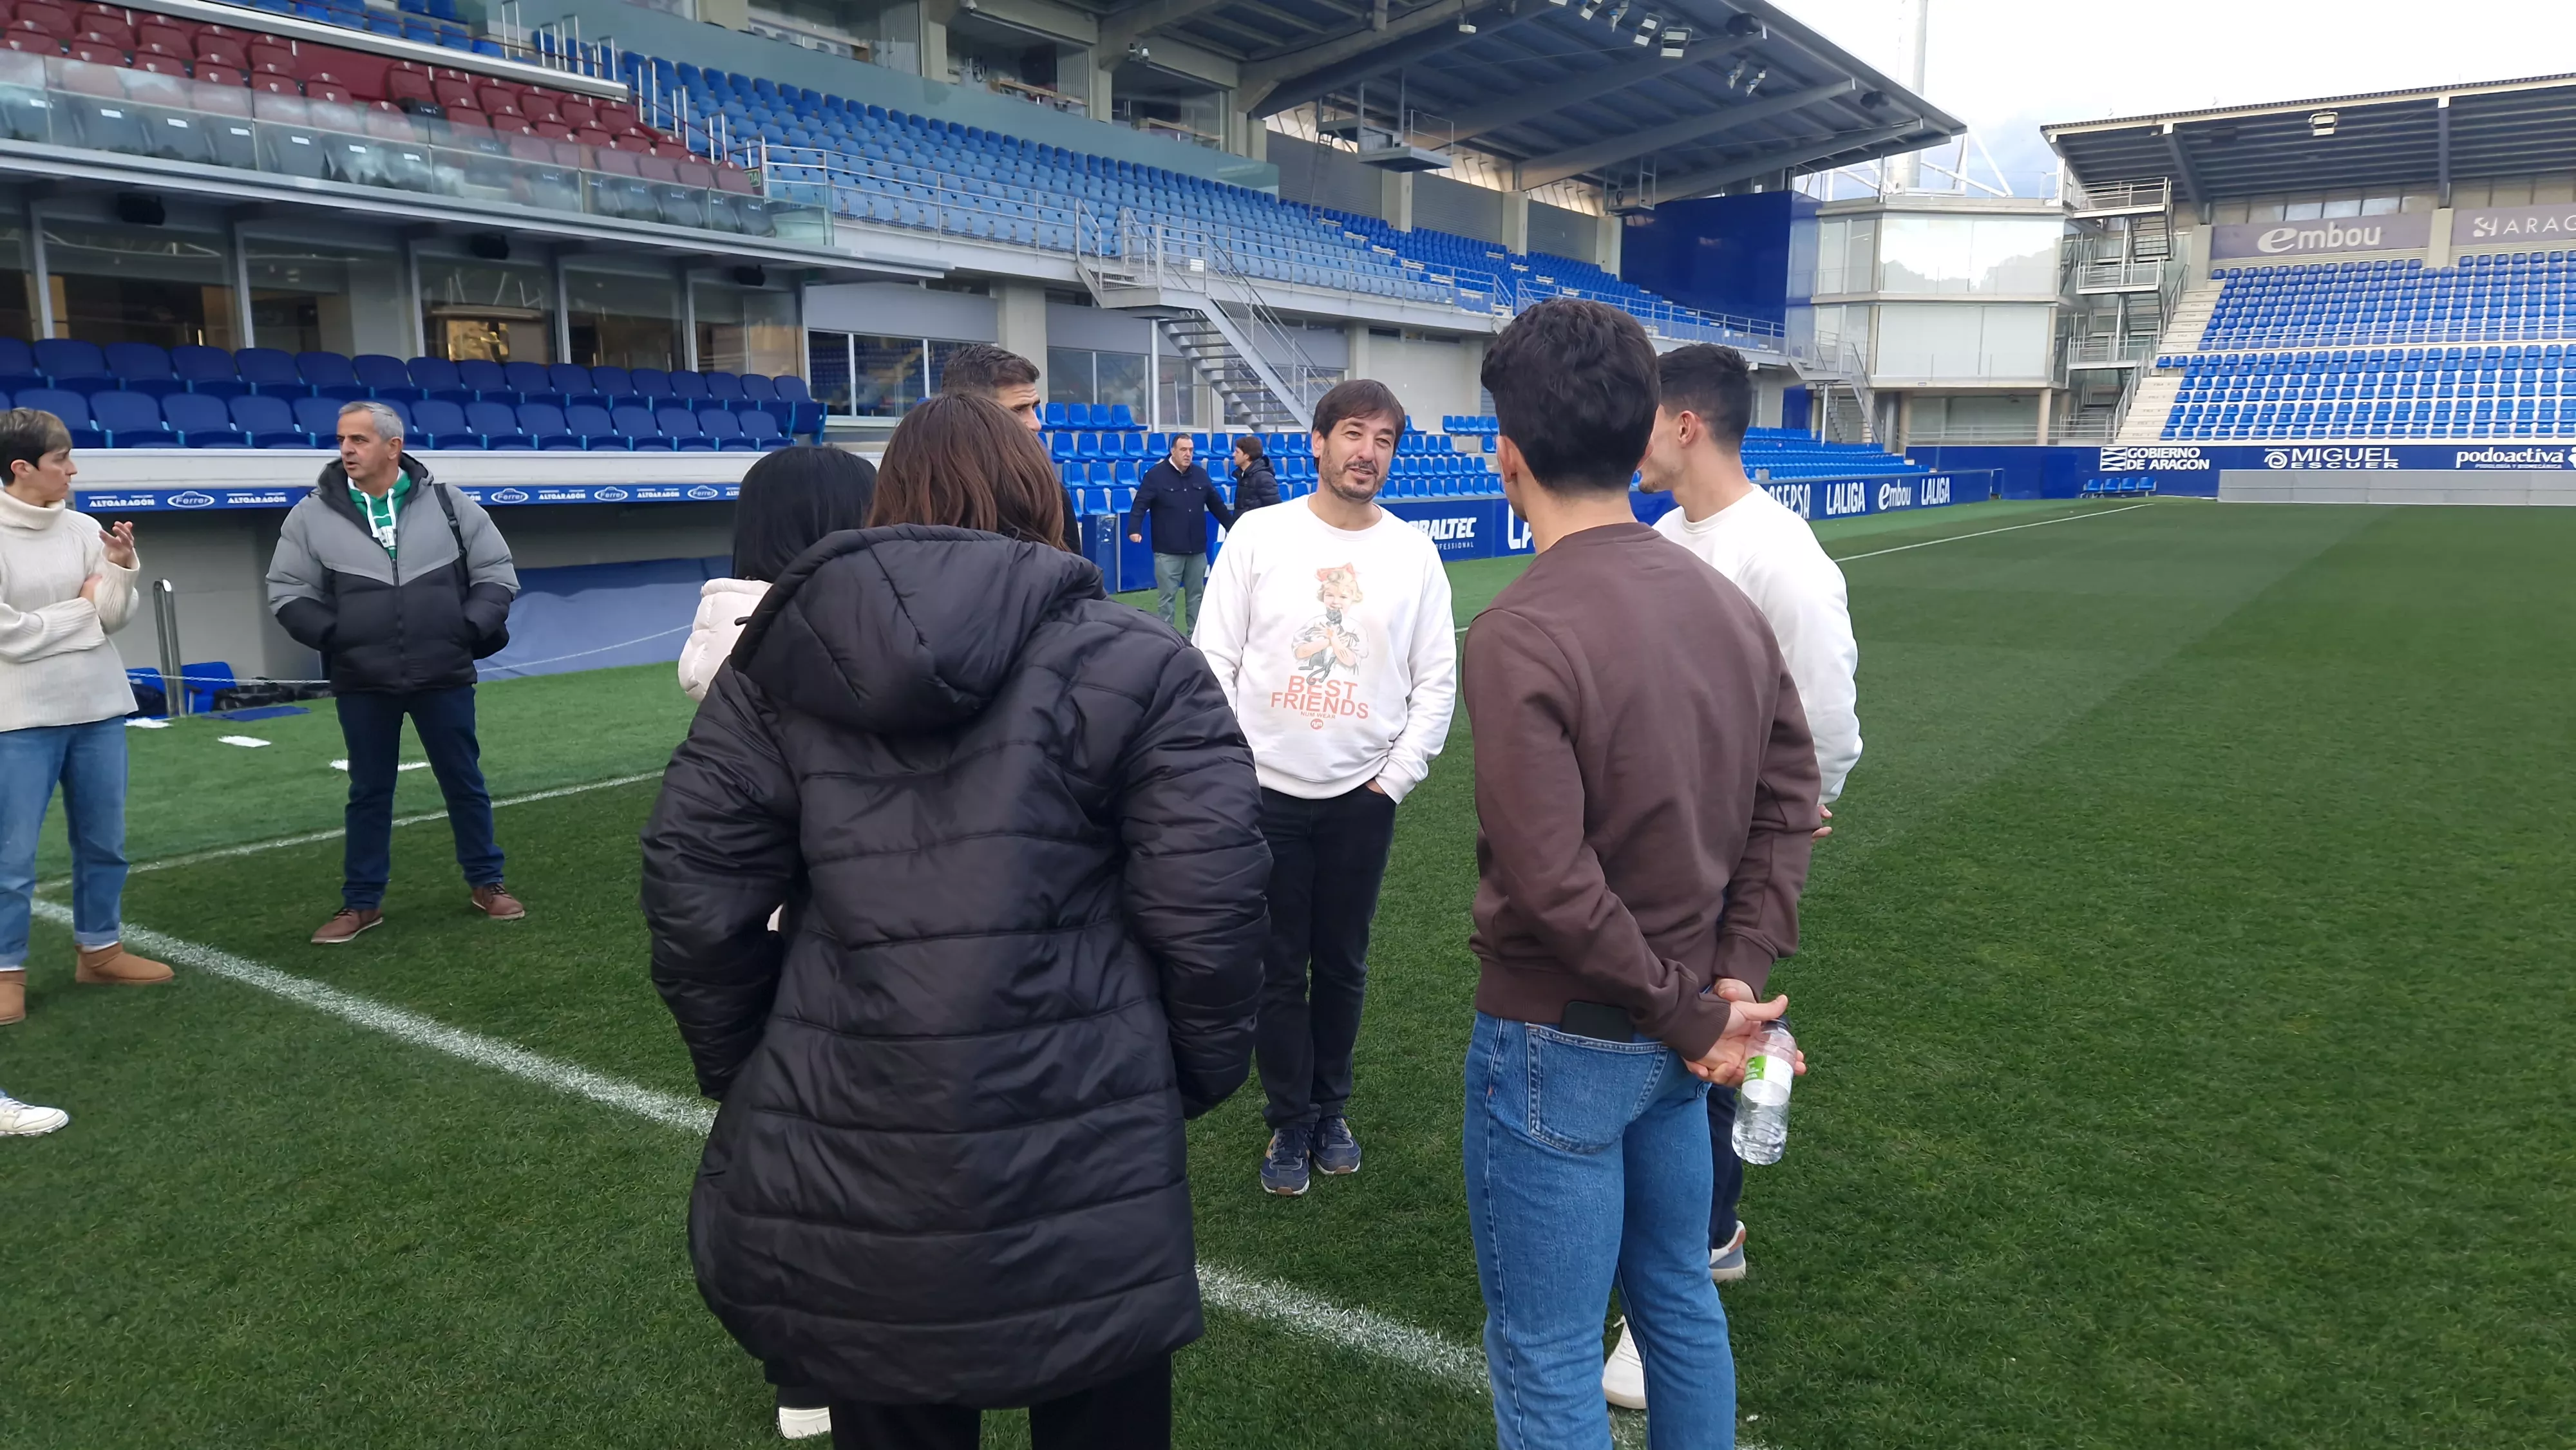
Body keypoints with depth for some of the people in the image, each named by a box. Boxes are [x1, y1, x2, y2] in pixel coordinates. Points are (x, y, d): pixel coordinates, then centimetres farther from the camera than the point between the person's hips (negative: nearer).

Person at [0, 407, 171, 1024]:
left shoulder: (85, 529, 2)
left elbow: (114, 619, 1)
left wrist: (120, 570, -14)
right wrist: (83, 608, -4)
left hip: (97, 706, 5)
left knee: (104, 841, 14)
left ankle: (99, 950, 28)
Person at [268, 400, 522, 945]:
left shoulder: (448, 504, -2)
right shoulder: (312, 514, -2)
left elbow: (496, 574, 4)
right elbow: (288, 594, 5)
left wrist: (469, 630, -8)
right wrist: (334, 636, -8)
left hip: (443, 677, 0)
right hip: (362, 684, 0)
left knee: (464, 783, 10)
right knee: (368, 793, 11)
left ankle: (484, 883, 24)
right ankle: (362, 902, 22)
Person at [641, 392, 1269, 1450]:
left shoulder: (779, 671, 5)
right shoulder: (1135, 666, -4)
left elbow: (693, 897, 2)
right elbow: (1207, 911, -9)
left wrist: (748, 1077, 15)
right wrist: (1198, 1074, 7)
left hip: (842, 1176, 3)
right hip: (1078, 1177, -2)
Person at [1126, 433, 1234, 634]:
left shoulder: (1200, 475, 9)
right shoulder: (1155, 475, -7)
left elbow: (1217, 505, 18)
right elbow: (1140, 505, -14)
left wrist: (1233, 528, 20)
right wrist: (1134, 530, -29)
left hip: (1197, 550, 5)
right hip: (1168, 551, -5)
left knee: (1197, 595, 12)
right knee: (1167, 598, -2)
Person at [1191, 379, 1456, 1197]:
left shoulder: (1414, 553, 1)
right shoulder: (1259, 534, -3)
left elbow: (1436, 680, 5)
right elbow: (1215, 659, -2)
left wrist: (1397, 777, -1)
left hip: (1363, 797, 1)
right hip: (1267, 791, -1)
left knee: (1343, 965, 12)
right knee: (1279, 968, 7)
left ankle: (1330, 1109, 30)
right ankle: (1290, 1121, 22)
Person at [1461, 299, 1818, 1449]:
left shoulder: (1517, 636, -22)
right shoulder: (1729, 605, 0)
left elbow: (1551, 882, -24)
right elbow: (1787, 800, 3)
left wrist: (1694, 1015, -13)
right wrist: (1737, 977, -1)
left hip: (1555, 1047, -7)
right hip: (1676, 1038, 7)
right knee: (1680, 1303, 24)